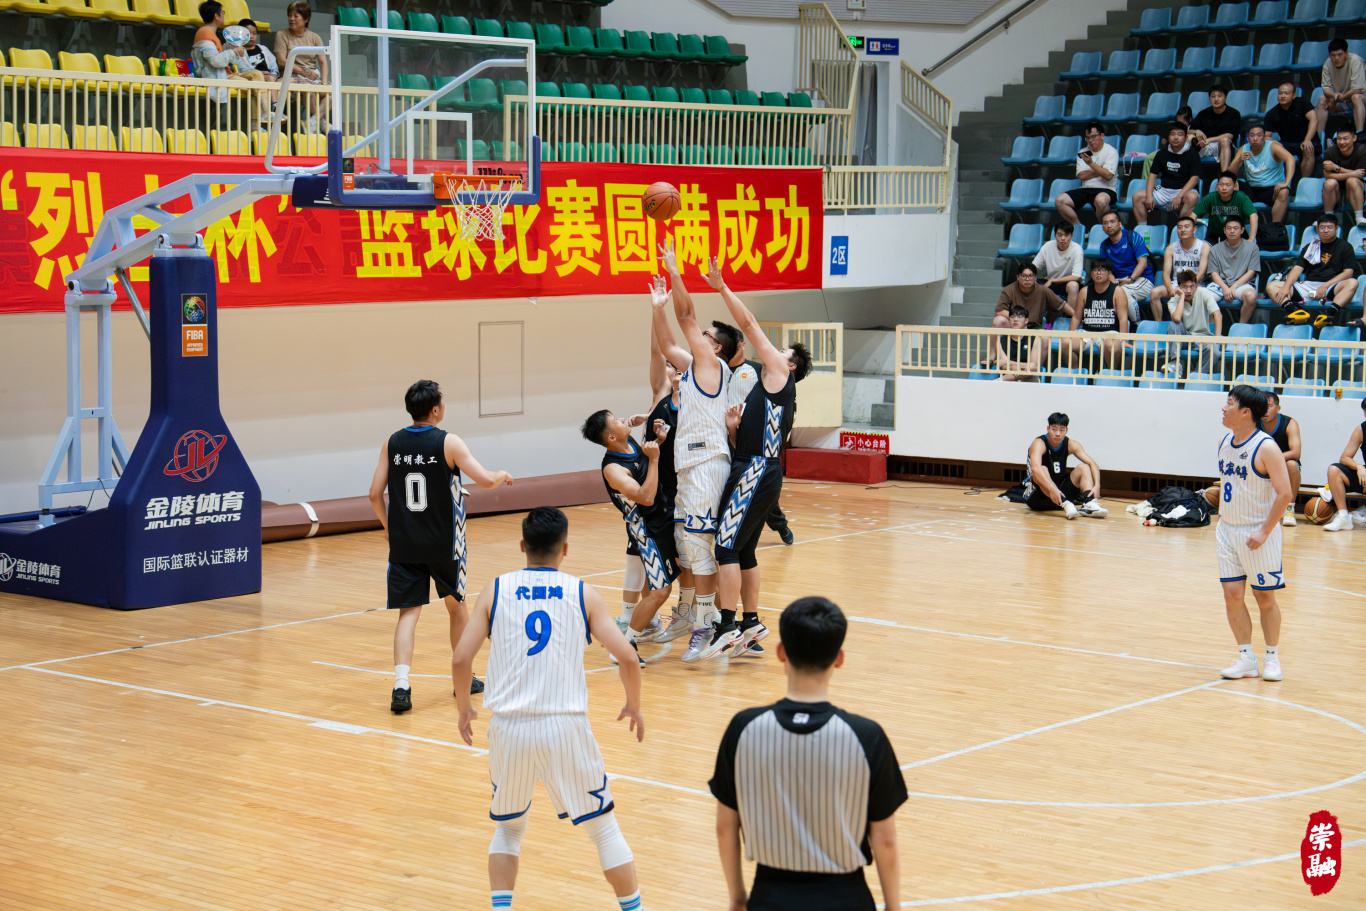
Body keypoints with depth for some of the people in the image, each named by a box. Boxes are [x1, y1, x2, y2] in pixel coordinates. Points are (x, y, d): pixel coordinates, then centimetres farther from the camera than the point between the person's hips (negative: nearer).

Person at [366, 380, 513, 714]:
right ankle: (463, 680, 30)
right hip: (443, 544, -2)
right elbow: (484, 480, -16)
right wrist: (502, 476, 6)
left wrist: (388, 526, 19)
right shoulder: (448, 443, -10)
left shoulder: (392, 444, 1)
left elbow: (375, 494, 3)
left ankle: (401, 684, -18)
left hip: (404, 544, 2)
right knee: (456, 606, 18)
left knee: (409, 612, 1)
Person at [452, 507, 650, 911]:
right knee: (603, 826, 14)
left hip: (509, 727, 1)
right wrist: (634, 707, 15)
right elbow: (627, 658, -3)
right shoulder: (583, 594, 3)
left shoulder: (495, 590, 5)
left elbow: (461, 659, 0)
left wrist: (464, 708, 18)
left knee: (508, 827, 22)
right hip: (565, 726, -1)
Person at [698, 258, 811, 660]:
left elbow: (749, 324, -2)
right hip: (763, 474, 10)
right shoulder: (775, 396, 25)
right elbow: (747, 442, 22)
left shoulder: (778, 376, 1)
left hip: (756, 473, -10)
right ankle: (752, 623, 19)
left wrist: (722, 288, -1)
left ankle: (726, 626, -15)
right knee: (744, 551, 14)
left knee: (726, 546, -12)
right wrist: (734, 428, 4)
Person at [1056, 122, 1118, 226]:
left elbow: (1108, 175, -13)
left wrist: (1091, 163, -17)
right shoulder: (1083, 152, 15)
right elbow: (1082, 175, 2)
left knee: (1100, 200, -42)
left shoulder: (1111, 151, 1)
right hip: (1086, 189, 5)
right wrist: (1100, 170, -6)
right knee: (1059, 200, -18)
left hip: (1106, 190, -5)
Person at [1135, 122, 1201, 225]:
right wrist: (1149, 196, -10)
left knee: (1192, 197, -38)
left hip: (1184, 190, -4)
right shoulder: (1162, 153, 8)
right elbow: (1152, 175, 7)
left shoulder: (1192, 154, -4)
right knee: (1137, 197, -12)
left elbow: (1194, 179, -11)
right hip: (1163, 189, 4)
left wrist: (1179, 196, -23)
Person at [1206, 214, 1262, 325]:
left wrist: (1234, 286, -11)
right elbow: (1214, 274, 6)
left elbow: (1251, 272, 2)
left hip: (1241, 284, -2)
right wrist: (1224, 288, -14)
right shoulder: (1215, 249, 14)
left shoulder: (1251, 247, 8)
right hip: (1220, 284, 2)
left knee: (1251, 295, -37)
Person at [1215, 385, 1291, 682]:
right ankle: (1246, 658, 11)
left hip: (1258, 532, -6)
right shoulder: (1225, 442, 5)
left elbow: (1285, 493, -18)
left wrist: (1264, 532, -19)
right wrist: (1221, 519, 13)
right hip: (1228, 530, 6)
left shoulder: (1266, 448, -17)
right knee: (1232, 594, 2)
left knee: (1265, 597, 4)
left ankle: (1272, 657, 18)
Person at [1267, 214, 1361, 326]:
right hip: (1307, 286, 3)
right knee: (1271, 286, -15)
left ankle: (1331, 312, -58)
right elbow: (1297, 268, 10)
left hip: (1331, 288, -3)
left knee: (1352, 283, -35)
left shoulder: (1345, 247, 9)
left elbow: (1348, 273, -2)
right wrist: (1286, 287, -10)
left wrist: (1325, 286, -14)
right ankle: (1293, 309, -45)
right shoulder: (1310, 247, 20)